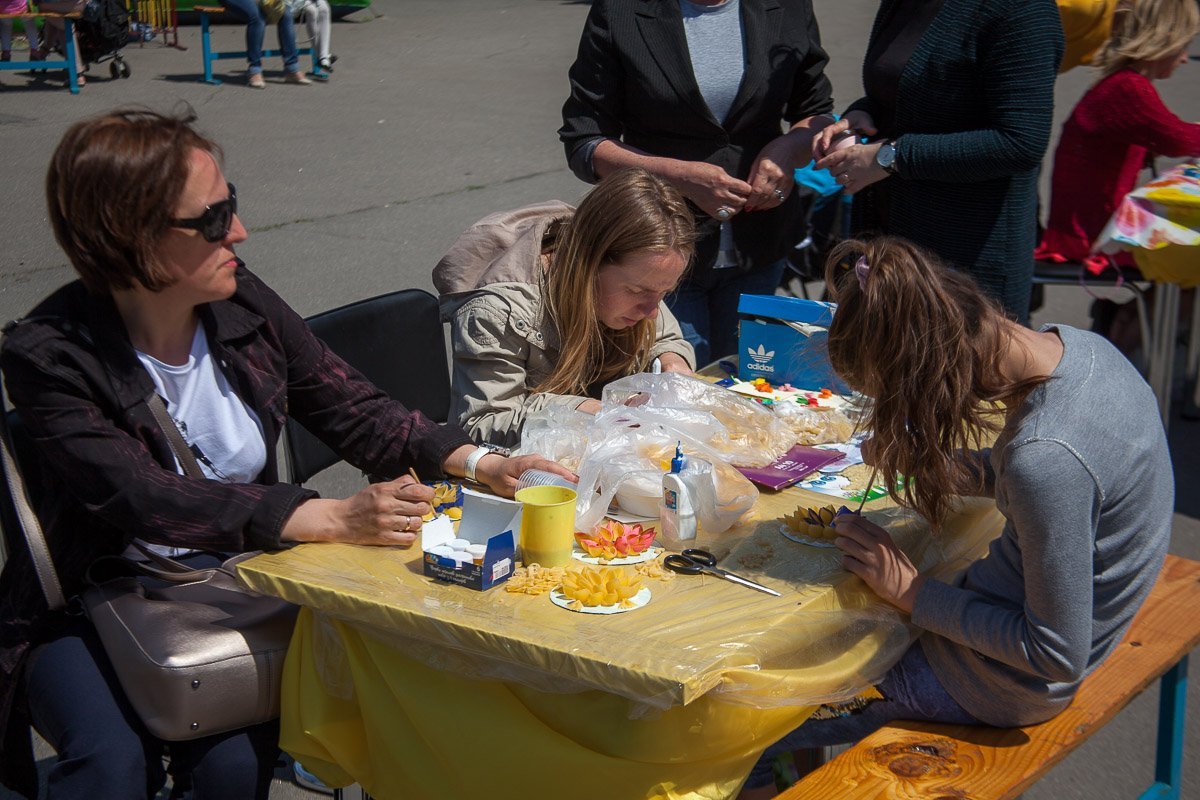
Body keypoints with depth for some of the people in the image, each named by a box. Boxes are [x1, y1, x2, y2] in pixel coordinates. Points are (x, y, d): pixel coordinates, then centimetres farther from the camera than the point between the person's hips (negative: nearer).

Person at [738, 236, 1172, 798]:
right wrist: (940, 463, -2)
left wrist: (912, 592, -18)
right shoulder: (1073, 344, -10)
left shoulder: (1043, 459, -37)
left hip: (1004, 683, -9)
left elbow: (1057, 658, -26)